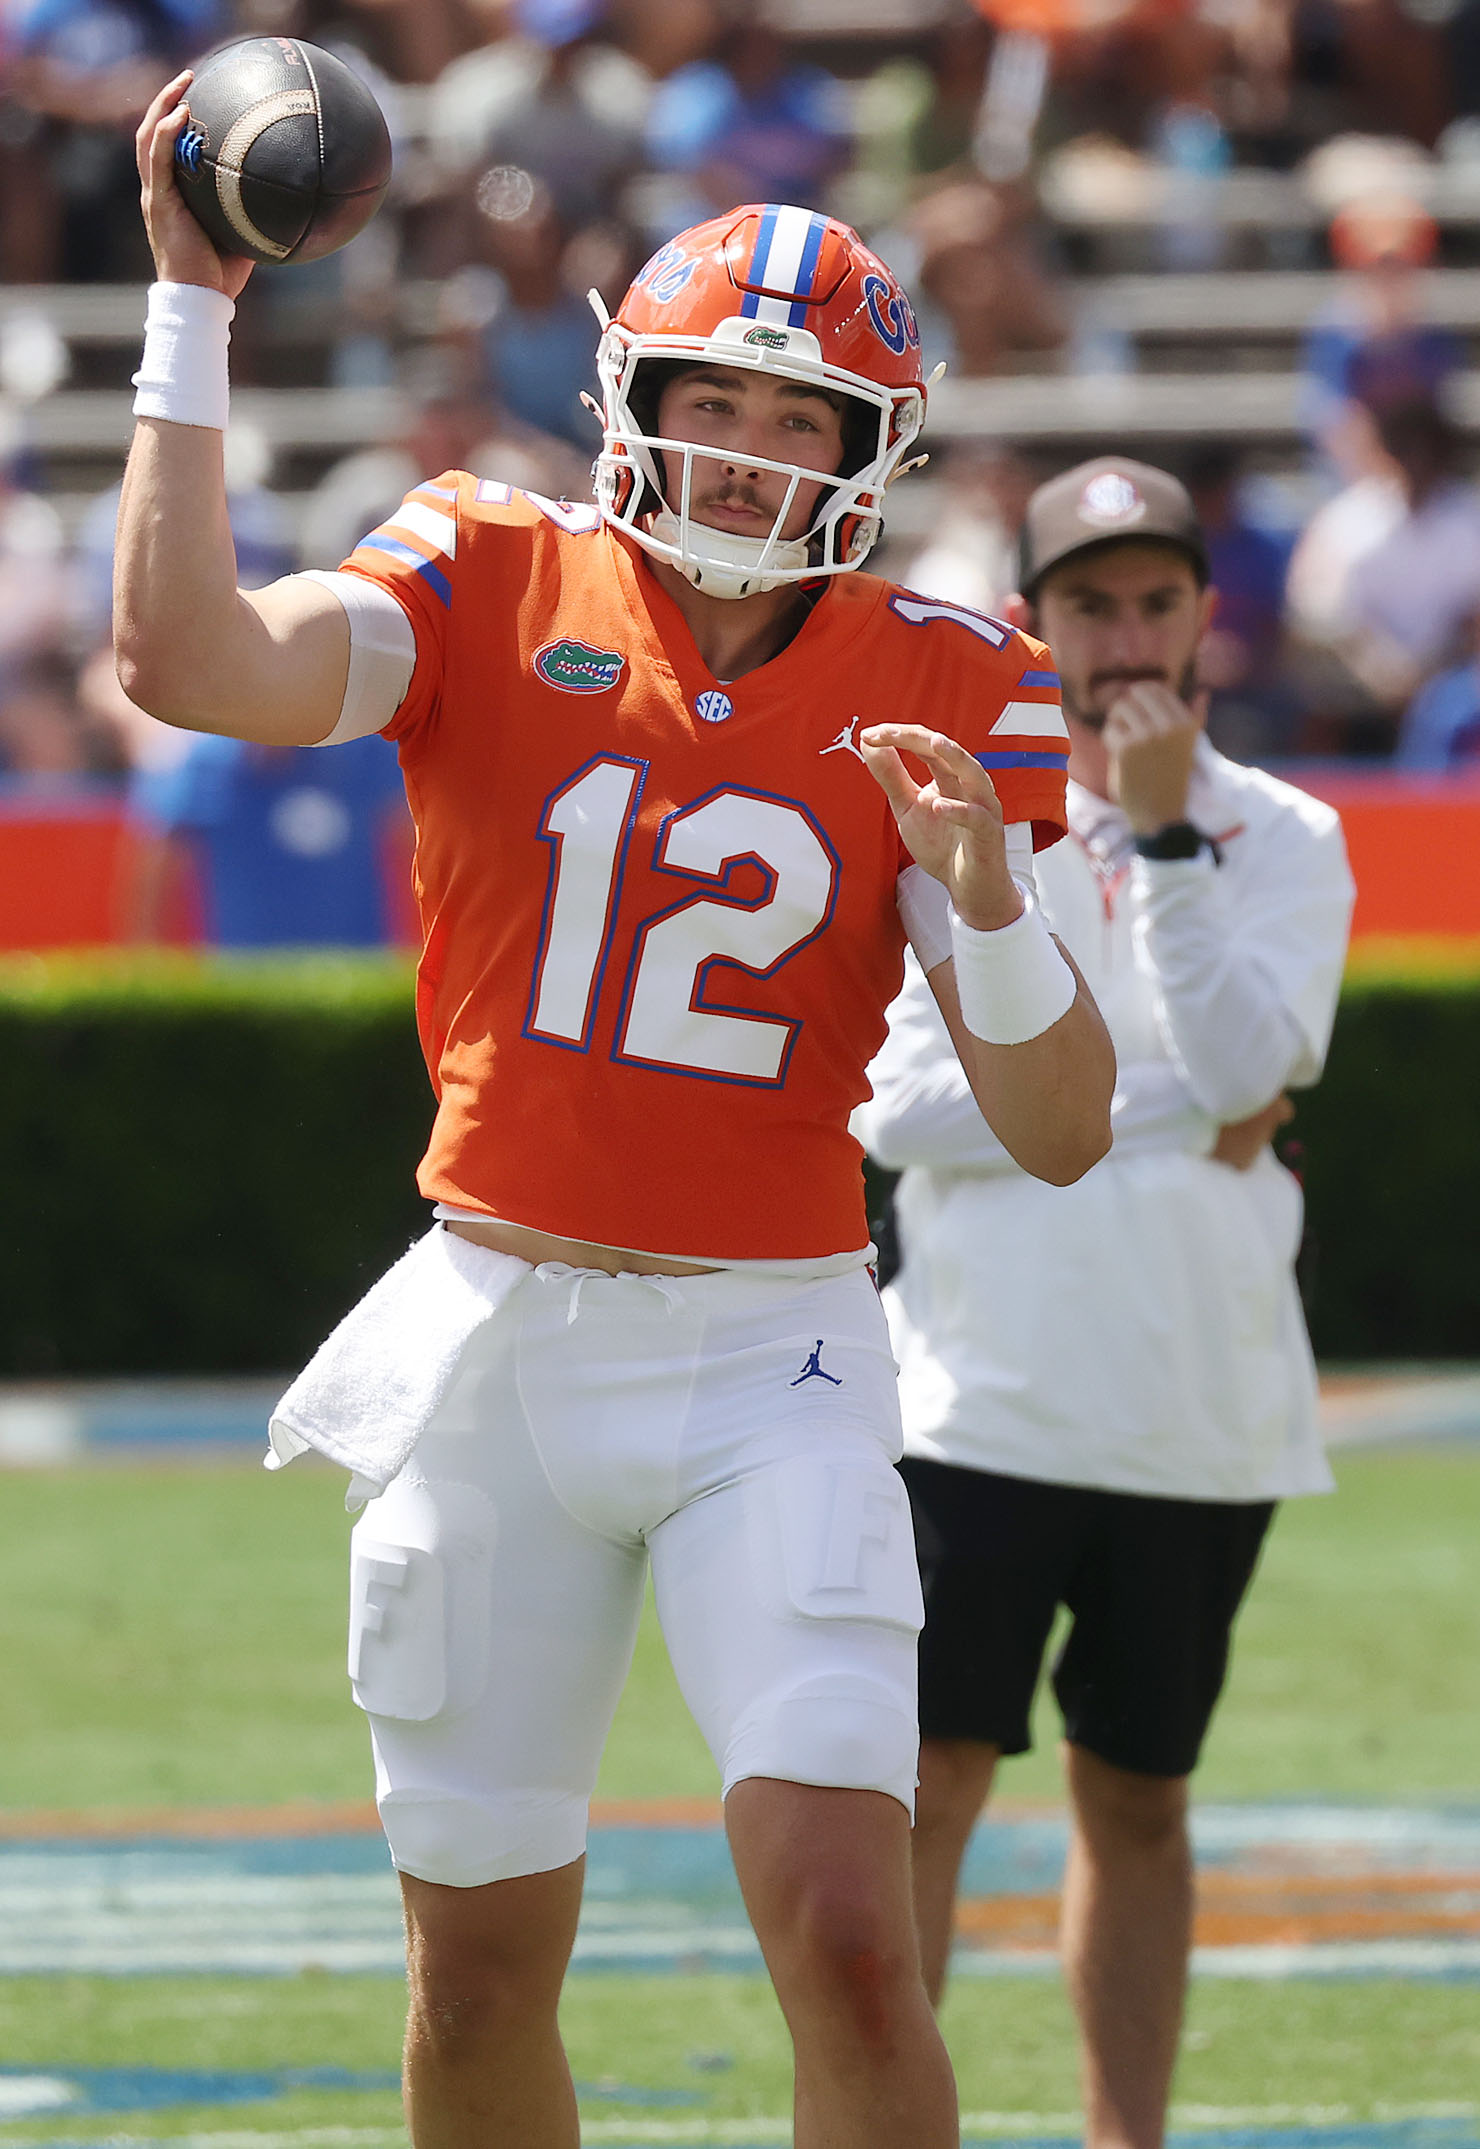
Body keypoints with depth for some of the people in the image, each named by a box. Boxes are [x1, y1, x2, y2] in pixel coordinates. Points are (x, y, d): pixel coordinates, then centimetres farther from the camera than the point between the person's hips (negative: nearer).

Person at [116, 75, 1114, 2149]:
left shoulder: (941, 691, -1)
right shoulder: (496, 587, -1)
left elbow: (1065, 1134, -4)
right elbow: (188, 657, -21)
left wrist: (982, 891, -21)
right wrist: (193, 309, -19)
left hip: (771, 1367, -1)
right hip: (500, 1339, 1)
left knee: (848, 1940, -16)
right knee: (481, 1977, 8)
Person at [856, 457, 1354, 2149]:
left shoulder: (1283, 841, 6)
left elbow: (1245, 1063, -11)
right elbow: (898, 1102, -9)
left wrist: (1162, 834, -13)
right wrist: (1178, 1117, -11)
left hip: (1204, 1416, 2)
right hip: (986, 1393, -2)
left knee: (1137, 1796, 9)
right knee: (928, 1779, -7)